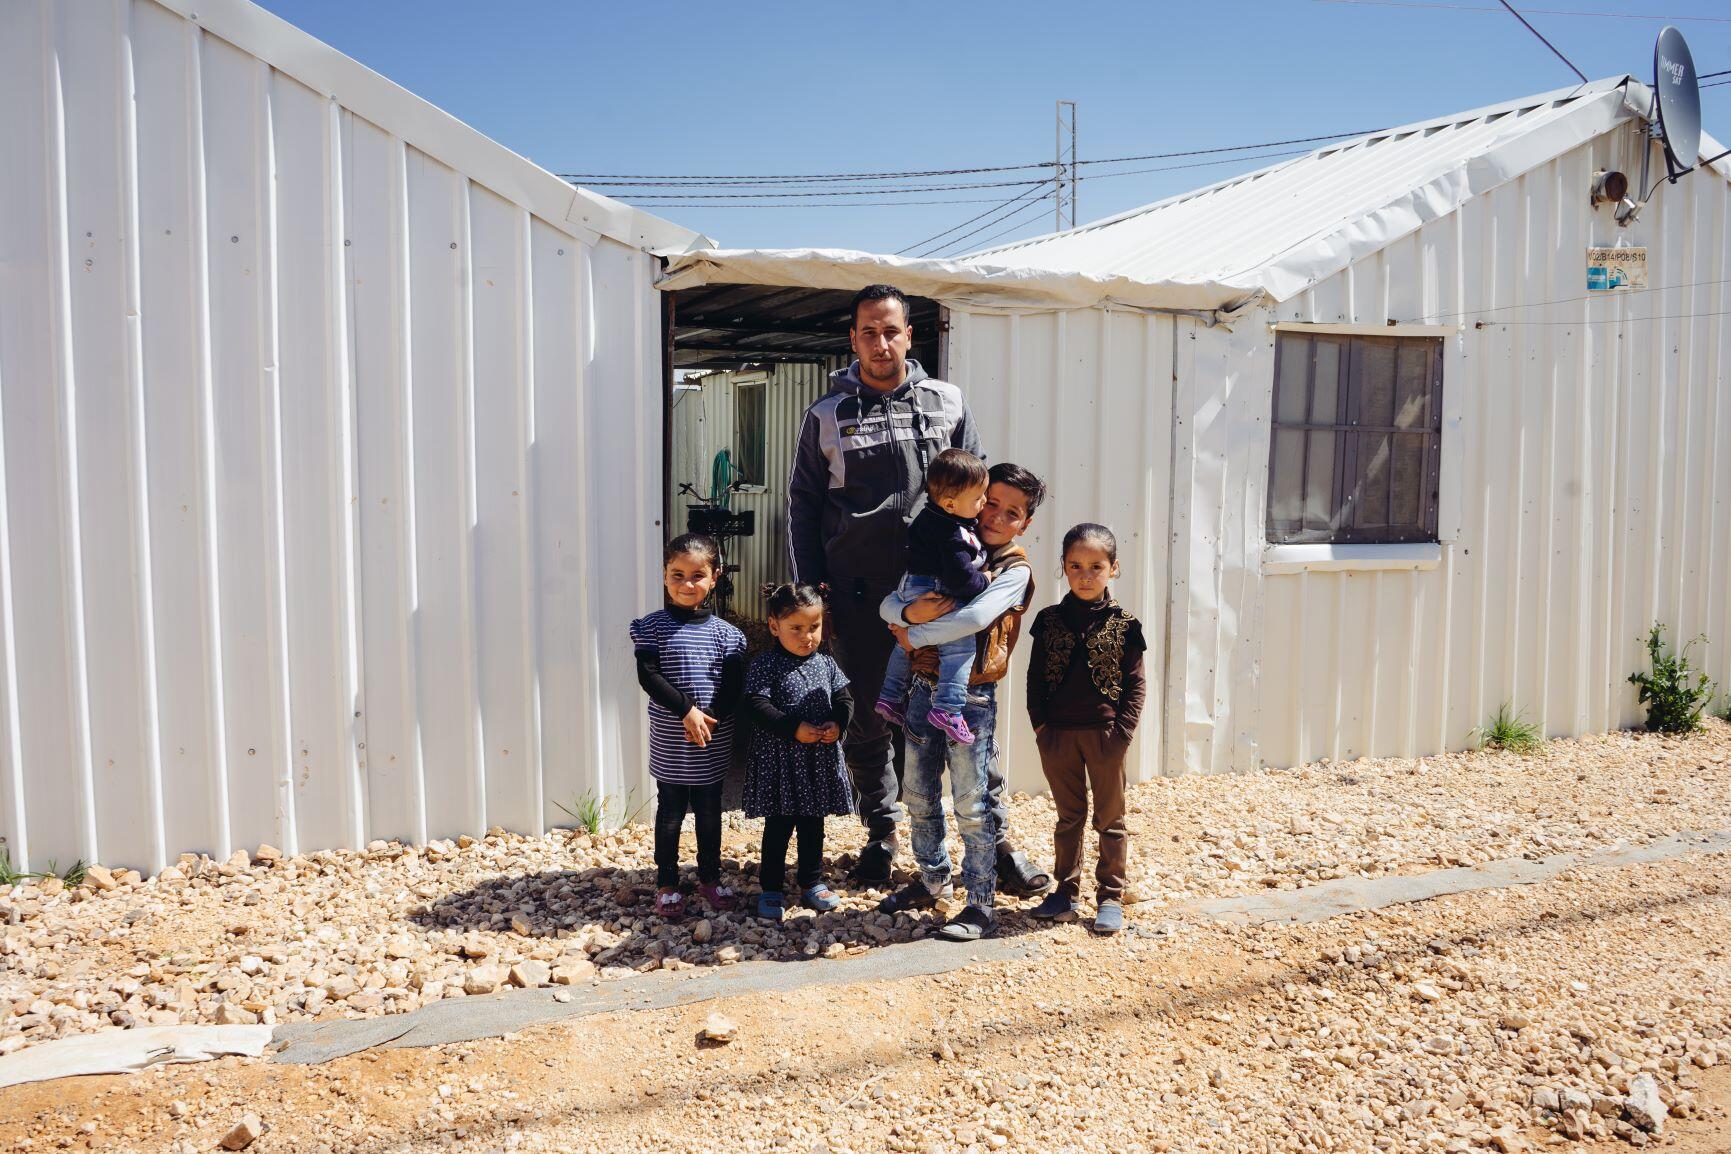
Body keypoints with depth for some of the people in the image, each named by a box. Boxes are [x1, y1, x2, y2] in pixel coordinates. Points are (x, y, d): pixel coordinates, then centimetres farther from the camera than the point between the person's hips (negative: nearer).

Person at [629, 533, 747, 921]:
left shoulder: (724, 632, 1)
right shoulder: (652, 627, -4)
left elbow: (733, 685, -3)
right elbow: (649, 676, -12)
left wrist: (711, 717, -17)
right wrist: (686, 709, -19)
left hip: (713, 743, 2)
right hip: (669, 741, -2)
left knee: (709, 813, 14)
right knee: (670, 813, 8)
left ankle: (710, 878, 29)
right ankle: (667, 884, 20)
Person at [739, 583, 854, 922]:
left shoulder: (826, 664, 6)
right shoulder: (766, 665, -10)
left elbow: (844, 698, 9)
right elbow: (755, 705, -18)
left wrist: (837, 723, -12)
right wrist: (793, 728, -24)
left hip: (819, 762, 5)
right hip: (779, 762, -5)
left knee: (813, 826, 17)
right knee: (778, 828, 4)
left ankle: (812, 884, 31)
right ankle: (771, 889, 16)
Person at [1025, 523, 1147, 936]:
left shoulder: (1123, 624, -3)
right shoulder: (1050, 620, 2)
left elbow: (1136, 683, -2)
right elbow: (1035, 676, 5)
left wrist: (1122, 732, -10)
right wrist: (1041, 725, -3)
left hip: (1105, 733, -2)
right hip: (1059, 733, 2)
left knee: (1110, 820, 9)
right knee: (1068, 818, 14)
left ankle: (1110, 898, 19)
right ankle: (1066, 893, 25)